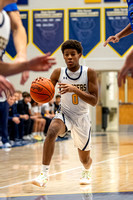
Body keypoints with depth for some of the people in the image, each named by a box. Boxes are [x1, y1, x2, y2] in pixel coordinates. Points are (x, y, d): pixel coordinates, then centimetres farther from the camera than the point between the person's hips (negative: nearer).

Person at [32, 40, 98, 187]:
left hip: (82, 117, 0)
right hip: (64, 114, 0)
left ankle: (87, 172, 51)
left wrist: (74, 89, -30)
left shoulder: (89, 73, -12)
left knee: (84, 159, 12)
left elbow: (94, 101, -17)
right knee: (51, 132, -35)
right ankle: (44, 174, -33)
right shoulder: (58, 73, -7)